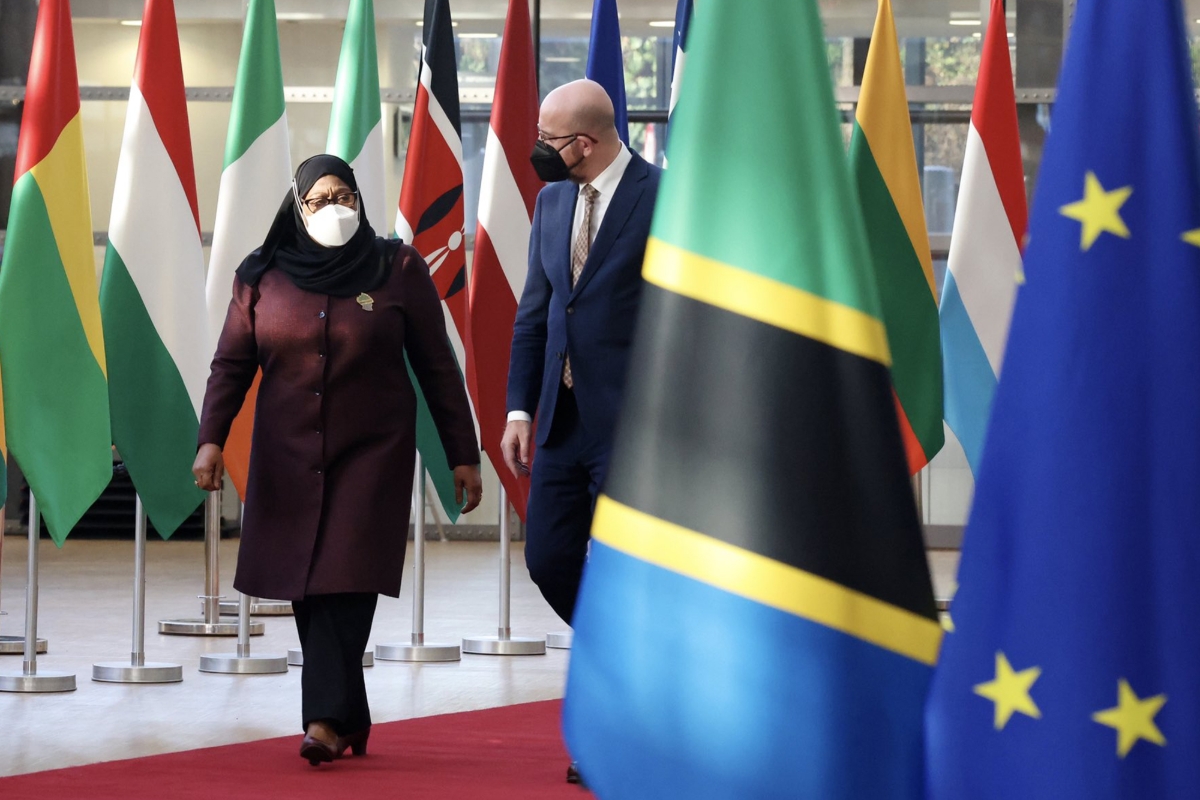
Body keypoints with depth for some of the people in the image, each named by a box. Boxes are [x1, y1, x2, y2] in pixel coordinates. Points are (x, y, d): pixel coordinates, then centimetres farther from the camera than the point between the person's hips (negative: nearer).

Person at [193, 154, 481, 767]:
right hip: (288, 459, 3)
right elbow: (231, 364, 4)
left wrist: (462, 455, 1)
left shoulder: (398, 270, 0)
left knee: (346, 582, -13)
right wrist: (211, 438, -9)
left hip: (372, 454, -2)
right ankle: (350, 718, 13)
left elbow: (437, 367, 2)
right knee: (306, 590, 2)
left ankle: (327, 720, -14)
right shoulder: (262, 277, 4)